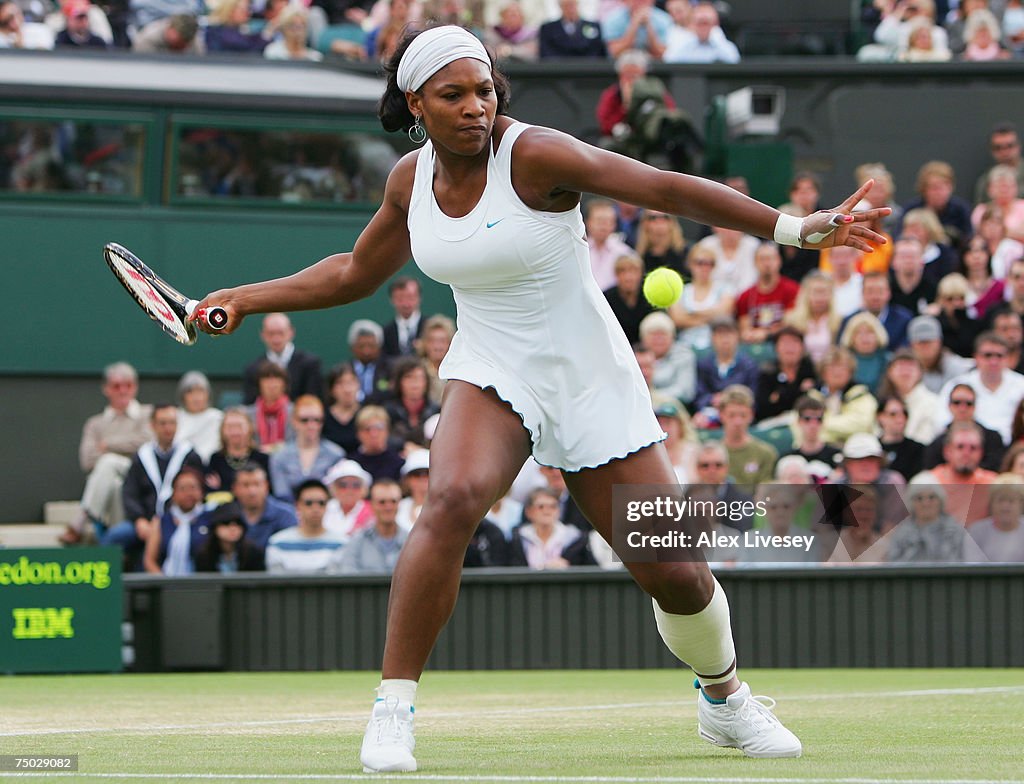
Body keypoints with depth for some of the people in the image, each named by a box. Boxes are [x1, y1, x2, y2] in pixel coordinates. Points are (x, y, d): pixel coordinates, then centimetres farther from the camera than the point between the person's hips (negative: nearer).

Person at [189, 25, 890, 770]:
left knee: (675, 574, -1)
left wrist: (798, 228, -26)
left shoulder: (534, 155, -18)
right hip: (491, 374, 2)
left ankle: (726, 698, 32)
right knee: (453, 499, -31)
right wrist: (246, 299, 16)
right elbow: (355, 272, 18)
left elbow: (668, 188, -20)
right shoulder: (412, 178, -1)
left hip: (592, 382, -2)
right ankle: (394, 710, -25)